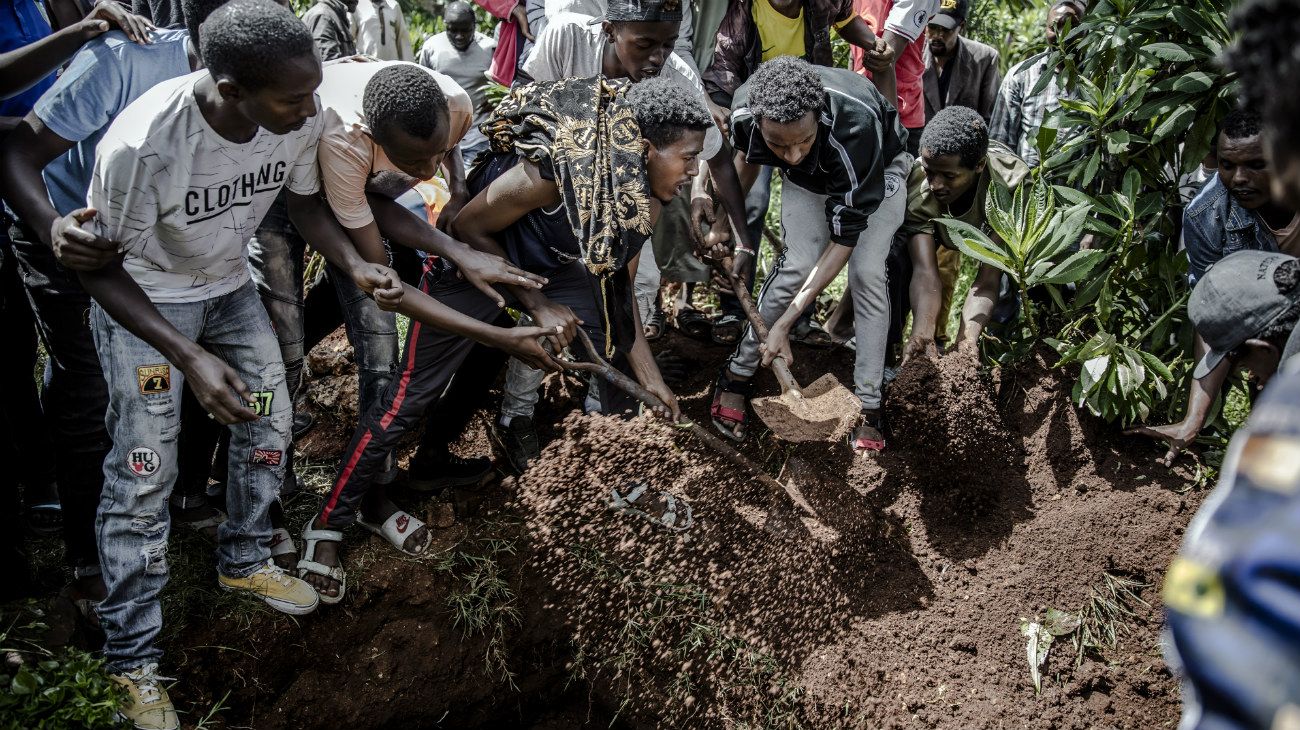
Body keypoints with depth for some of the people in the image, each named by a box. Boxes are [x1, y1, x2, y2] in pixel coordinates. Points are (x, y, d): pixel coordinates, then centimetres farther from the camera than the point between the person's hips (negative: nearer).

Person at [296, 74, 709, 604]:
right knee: (412, 395, -6)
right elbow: (468, 227, -23)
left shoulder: (646, 193, -14)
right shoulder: (558, 170, -37)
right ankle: (330, 522, 9)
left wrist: (649, 376, -5)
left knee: (617, 375, 2)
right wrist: (537, 304, -23)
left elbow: (618, 286, -2)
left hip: (556, 264, 7)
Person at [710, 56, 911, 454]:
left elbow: (845, 238, -37)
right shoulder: (745, 110, -34)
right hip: (808, 179, 2)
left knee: (867, 273, -18)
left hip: (879, 169, -2)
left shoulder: (854, 126, -45)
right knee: (797, 265, -18)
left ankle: (868, 407, -4)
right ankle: (737, 373, 0)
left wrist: (783, 323, -38)